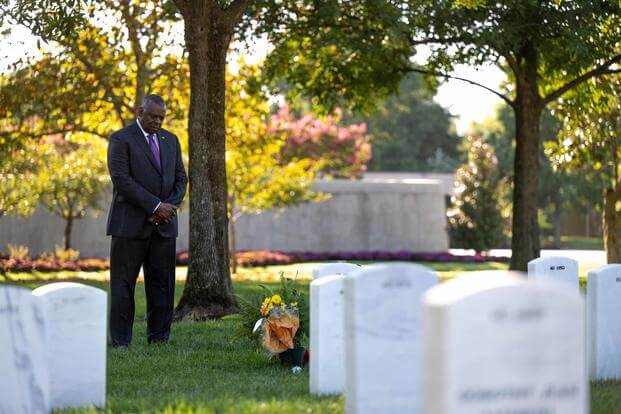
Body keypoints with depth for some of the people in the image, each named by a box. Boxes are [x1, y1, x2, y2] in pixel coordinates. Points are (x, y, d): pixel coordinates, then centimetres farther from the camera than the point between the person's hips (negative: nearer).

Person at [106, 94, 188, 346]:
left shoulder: (170, 141, 16)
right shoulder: (121, 139, -3)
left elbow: (180, 178, 14)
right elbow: (121, 179, -13)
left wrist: (170, 207, -5)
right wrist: (156, 206, -15)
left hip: (164, 223, 5)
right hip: (130, 223, -5)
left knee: (162, 283, 3)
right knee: (123, 283, -3)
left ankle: (159, 339, 8)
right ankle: (120, 342, 0)